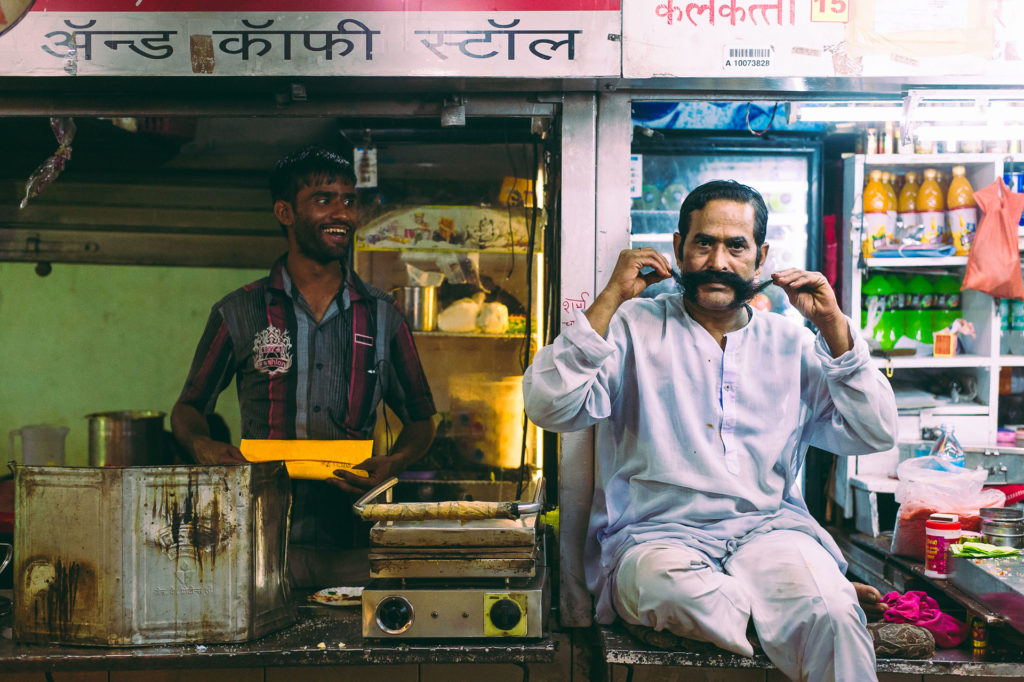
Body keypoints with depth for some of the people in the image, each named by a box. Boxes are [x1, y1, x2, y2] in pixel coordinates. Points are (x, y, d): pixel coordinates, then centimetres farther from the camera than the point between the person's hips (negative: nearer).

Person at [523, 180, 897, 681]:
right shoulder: (634, 327, 9)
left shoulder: (792, 345, 17)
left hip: (769, 527, 0)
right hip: (656, 533, 0)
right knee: (669, 586, -37)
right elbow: (548, 408, -5)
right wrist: (610, 300, -8)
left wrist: (833, 327, 3)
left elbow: (875, 435, 10)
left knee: (831, 615, -34)